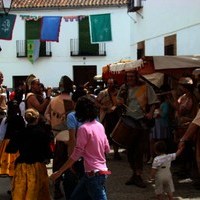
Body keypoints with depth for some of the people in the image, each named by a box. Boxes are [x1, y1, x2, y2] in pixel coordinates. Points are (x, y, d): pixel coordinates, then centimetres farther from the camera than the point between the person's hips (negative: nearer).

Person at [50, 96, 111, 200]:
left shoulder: (84, 128, -15)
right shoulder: (99, 126, 7)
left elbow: (76, 154, -17)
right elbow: (107, 149, 12)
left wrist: (59, 171, -14)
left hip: (93, 173, -8)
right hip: (102, 171, 8)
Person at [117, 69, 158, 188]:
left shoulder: (146, 87, -3)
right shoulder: (124, 88, 8)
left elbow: (153, 102, -1)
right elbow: (119, 100, 21)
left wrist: (150, 113, -19)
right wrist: (120, 101, -2)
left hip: (142, 122, -4)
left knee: (140, 149, -6)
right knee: (130, 149, 10)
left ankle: (138, 175, 1)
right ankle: (135, 173, 24)